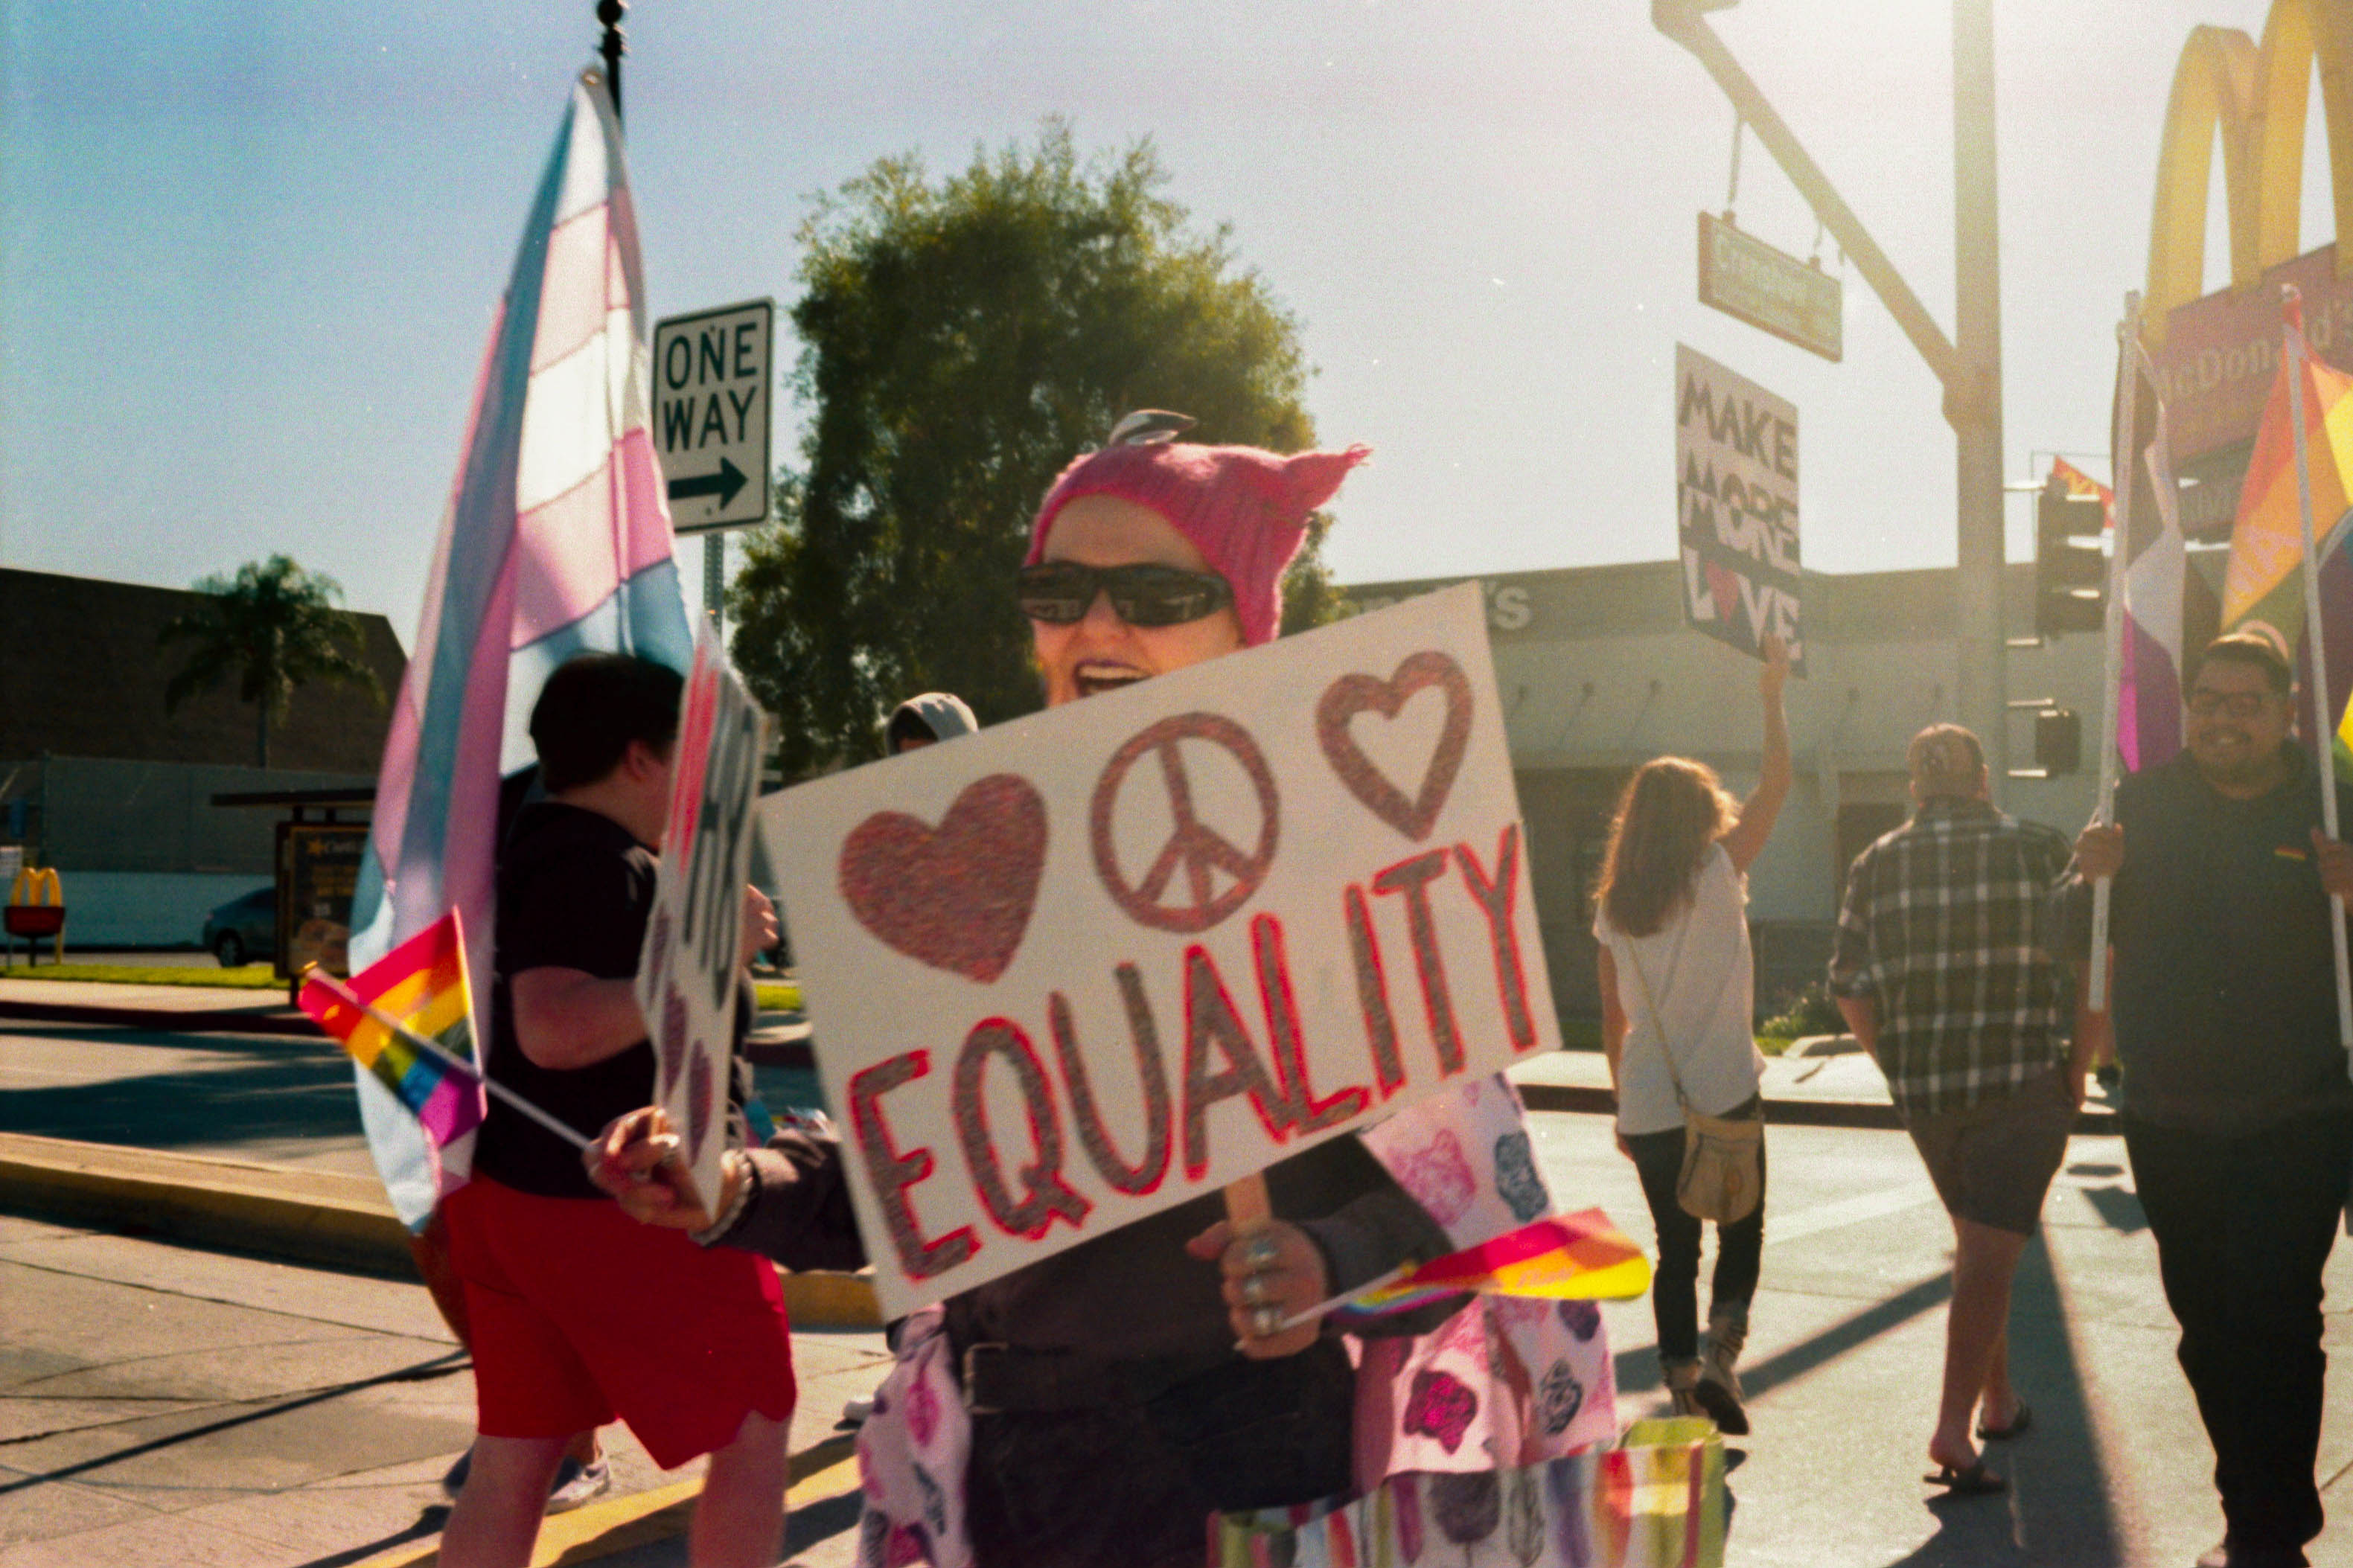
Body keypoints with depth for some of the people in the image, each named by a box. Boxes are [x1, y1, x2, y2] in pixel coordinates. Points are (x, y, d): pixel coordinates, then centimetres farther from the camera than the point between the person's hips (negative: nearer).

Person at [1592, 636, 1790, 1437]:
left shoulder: (1613, 907, 4)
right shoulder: (1718, 875, -8)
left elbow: (1613, 1020, 9)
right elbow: (1775, 785, -2)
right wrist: (1773, 694, 7)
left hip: (1648, 1108, 4)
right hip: (1723, 1100, -3)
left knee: (1676, 1246, 15)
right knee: (1741, 1230, 14)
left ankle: (1682, 1380, 15)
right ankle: (1720, 1351, -5)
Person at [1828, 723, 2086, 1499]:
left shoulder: (1875, 866, 4)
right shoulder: (2042, 852, -1)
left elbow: (1850, 991, 3)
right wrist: (2078, 1069, 7)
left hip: (1923, 1090, 3)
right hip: (2025, 1083, -3)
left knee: (1977, 1242, 21)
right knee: (1990, 1252, -4)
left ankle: (1998, 1399, 31)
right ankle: (1954, 1429, -11)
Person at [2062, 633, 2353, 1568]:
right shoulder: (2144, 803, 5)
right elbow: (2076, 937, 5)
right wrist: (2093, 877, -16)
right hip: (2170, 1122, 3)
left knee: (2275, 1323, -11)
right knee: (2209, 1327, 11)